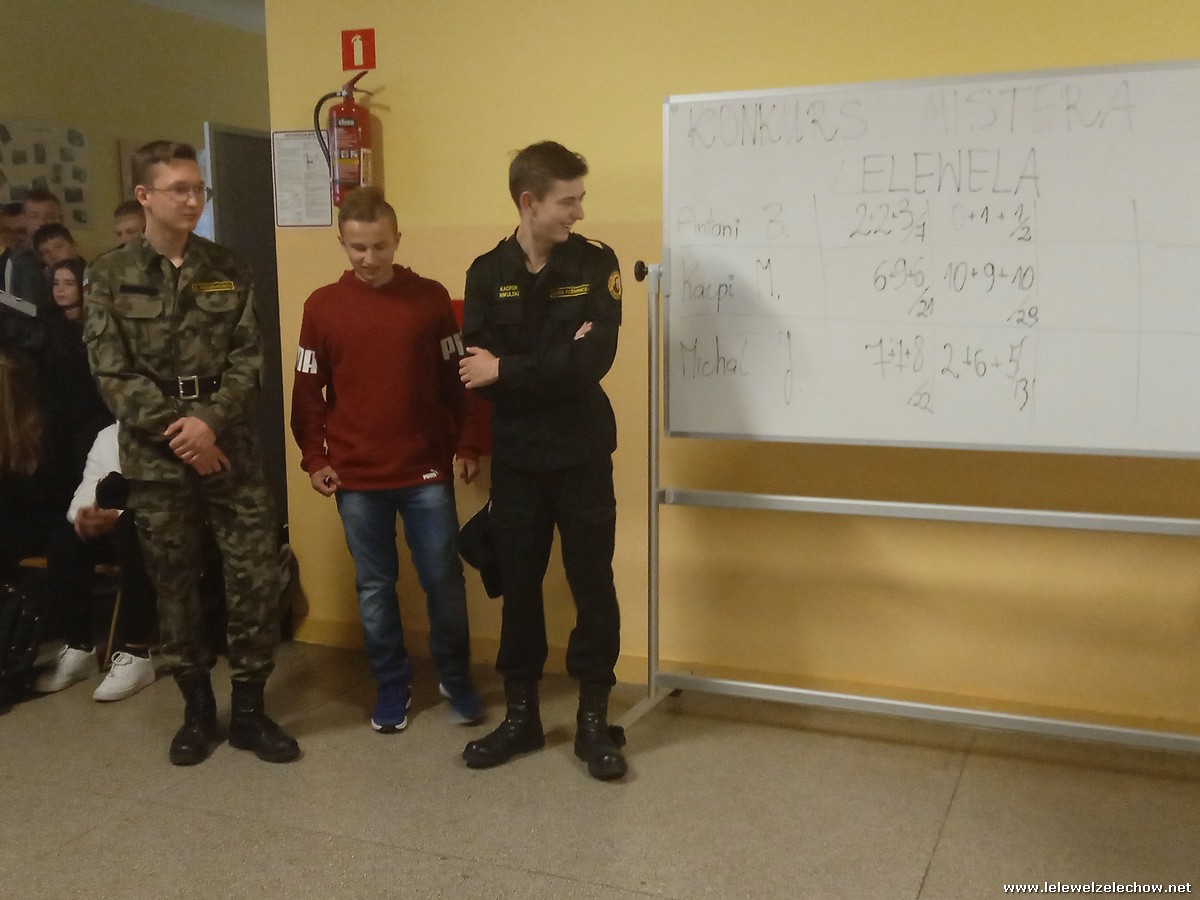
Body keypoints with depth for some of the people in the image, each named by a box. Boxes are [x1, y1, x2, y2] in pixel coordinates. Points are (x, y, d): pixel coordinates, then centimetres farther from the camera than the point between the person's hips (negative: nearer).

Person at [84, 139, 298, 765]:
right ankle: (197, 709, 25)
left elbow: (248, 360, -1)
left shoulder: (229, 270, 5)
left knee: (256, 578, -1)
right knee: (174, 586, 8)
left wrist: (210, 423, -15)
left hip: (230, 449, 1)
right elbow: (111, 373, -6)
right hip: (155, 458, -1)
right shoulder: (109, 276, 0)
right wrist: (176, 433, -13)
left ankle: (248, 709, 14)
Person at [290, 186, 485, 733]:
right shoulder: (322, 306, 1)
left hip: (427, 471, -1)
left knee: (444, 579, 5)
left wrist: (467, 445, -1)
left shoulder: (431, 298, -1)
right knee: (374, 586, 10)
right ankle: (392, 685, 26)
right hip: (356, 477, 1)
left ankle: (456, 678, 25)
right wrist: (314, 458, -1)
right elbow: (307, 390, 5)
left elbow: (456, 378, 3)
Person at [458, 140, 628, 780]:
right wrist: (555, 364, -19)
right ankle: (521, 714, 26)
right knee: (518, 584, 11)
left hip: (582, 455, -2)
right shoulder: (487, 273, 0)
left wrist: (508, 370, -16)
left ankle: (594, 719, 19)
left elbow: (593, 360, -18)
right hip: (516, 458, 2)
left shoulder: (596, 263, -4)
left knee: (593, 584, 5)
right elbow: (475, 373, -11)